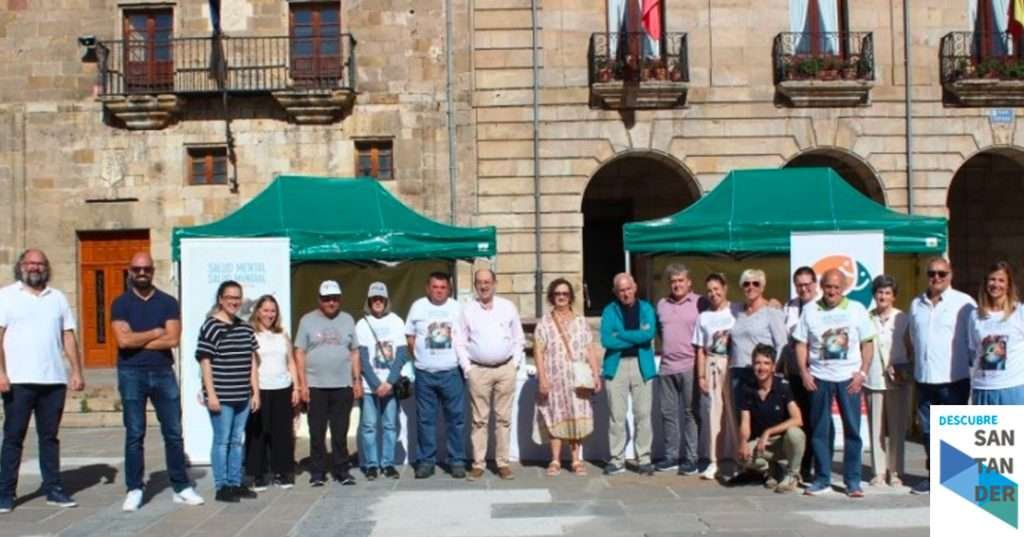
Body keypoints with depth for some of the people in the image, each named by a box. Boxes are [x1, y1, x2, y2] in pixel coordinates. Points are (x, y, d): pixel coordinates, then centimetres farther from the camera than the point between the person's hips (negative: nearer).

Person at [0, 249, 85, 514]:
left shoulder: (58, 298, 14)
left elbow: (68, 337, 12)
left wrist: (77, 372, 5)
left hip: (54, 381, 3)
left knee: (49, 437, 9)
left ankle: (53, 489, 15)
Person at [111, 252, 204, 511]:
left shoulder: (168, 302, 5)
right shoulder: (120, 303, 2)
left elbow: (172, 339, -8)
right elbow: (123, 340, -13)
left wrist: (137, 341, -8)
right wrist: (156, 332, -5)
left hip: (163, 372, 1)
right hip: (131, 374, -1)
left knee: (173, 433, 4)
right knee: (134, 434, 4)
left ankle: (182, 488, 12)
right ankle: (134, 490, 12)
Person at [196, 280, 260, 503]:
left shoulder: (246, 328, 12)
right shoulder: (211, 327, -7)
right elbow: (205, 362, -9)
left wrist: (256, 392, 11)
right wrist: (211, 394, -13)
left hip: (242, 396, 6)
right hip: (221, 397, -6)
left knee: (237, 441, 12)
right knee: (222, 441, 1)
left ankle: (235, 484, 20)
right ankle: (222, 487, 9)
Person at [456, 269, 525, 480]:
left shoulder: (508, 307, 6)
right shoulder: (467, 310, 4)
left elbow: (518, 339, 10)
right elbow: (460, 343, 5)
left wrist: (515, 363, 2)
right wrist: (467, 368, -2)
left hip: (505, 369, 1)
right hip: (478, 370, -1)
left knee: (503, 418, 3)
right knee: (479, 419, 2)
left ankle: (503, 463, 9)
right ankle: (478, 463, 7)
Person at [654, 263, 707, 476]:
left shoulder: (700, 303, -2)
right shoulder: (662, 304, 15)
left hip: (690, 367, -5)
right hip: (666, 367, 5)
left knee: (692, 413, -3)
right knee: (668, 412, 7)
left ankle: (692, 458, 2)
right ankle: (671, 456, 15)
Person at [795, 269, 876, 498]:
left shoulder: (856, 309, 4)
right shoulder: (810, 310, 5)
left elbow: (868, 343, 4)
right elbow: (801, 344, 6)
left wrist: (862, 372, -6)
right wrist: (804, 372, -5)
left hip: (849, 378, -1)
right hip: (819, 378, 1)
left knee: (852, 429, 1)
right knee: (819, 430, 5)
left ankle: (853, 481, 9)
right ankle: (822, 479, 14)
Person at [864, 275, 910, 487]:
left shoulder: (902, 319, 2)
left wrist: (905, 370, -7)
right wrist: (861, 373, -5)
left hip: (897, 380, -1)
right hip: (873, 380, 1)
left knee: (897, 428, 3)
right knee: (876, 428, 4)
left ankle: (895, 472, 11)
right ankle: (879, 472, 11)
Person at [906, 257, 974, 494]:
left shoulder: (964, 303, -6)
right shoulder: (916, 304, 12)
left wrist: (974, 367, -3)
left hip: (954, 379, -5)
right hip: (924, 379, 5)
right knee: (928, 430, 12)